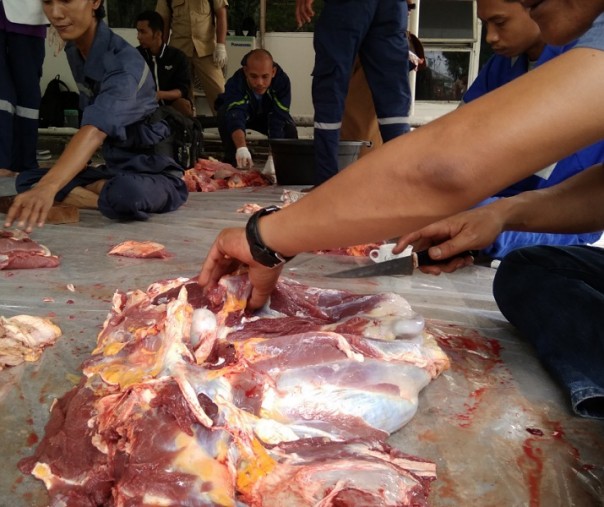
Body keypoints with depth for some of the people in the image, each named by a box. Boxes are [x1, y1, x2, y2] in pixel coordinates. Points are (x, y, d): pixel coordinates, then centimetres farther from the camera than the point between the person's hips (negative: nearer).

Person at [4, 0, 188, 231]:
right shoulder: (73, 51, 2)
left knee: (125, 193, -41)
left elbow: (96, 129, -41)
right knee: (26, 180, -7)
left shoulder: (125, 62, -24)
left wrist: (48, 187, -55)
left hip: (153, 170, -7)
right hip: (113, 167, 8)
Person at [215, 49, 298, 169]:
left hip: (265, 115, 1)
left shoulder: (282, 81, -34)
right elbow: (235, 116, -56)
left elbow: (278, 120, -39)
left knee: (289, 128, -27)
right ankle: (230, 160, -14)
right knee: (224, 114, -34)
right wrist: (242, 147, -74)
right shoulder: (235, 83, -39)